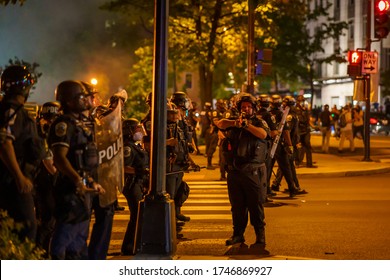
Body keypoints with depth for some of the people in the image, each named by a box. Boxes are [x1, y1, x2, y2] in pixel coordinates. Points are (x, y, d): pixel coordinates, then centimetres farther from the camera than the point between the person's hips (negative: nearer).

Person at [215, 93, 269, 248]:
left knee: (256, 206, -2)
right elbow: (219, 123, -5)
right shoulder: (233, 123, 14)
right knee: (237, 206, 9)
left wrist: (246, 124, -24)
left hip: (253, 172, -3)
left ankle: (260, 236, 5)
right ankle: (238, 234, 19)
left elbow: (263, 134, -15)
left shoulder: (259, 122, 7)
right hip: (234, 171, 3)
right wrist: (235, 123, -20)